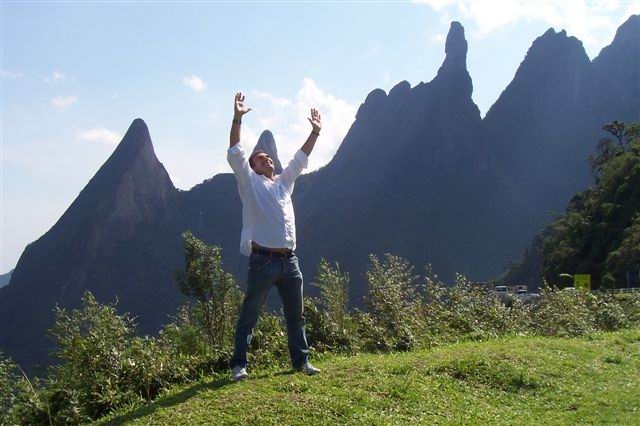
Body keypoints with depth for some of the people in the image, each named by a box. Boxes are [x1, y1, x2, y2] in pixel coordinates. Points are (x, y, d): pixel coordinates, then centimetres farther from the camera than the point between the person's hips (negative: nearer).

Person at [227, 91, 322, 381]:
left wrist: (315, 132, 23)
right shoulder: (250, 182, 5)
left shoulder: (284, 182, 20)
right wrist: (237, 119, -14)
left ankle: (300, 360, 23)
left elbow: (301, 158, 27)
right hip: (263, 260, -6)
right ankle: (239, 365, 4)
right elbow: (235, 153, -6)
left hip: (289, 260, 6)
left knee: (296, 315, 13)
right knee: (249, 316, -2)